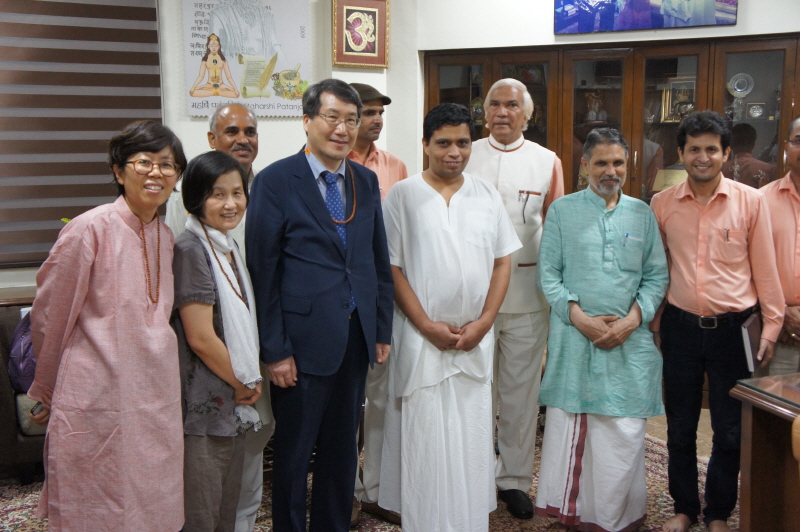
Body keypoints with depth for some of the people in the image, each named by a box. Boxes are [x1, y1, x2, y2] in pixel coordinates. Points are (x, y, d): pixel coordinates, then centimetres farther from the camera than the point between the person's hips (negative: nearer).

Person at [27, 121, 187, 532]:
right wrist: (47, 391, 7)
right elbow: (48, 319, -4)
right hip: (100, 403, -6)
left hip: (156, 401, 6)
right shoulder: (90, 229, -12)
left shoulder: (164, 236, 7)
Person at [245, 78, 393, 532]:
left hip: (356, 338, 5)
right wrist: (274, 350, -12)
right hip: (303, 339, -5)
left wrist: (383, 330, 9)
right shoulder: (275, 181, -8)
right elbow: (263, 270, -10)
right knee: (294, 452, 9)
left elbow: (380, 259, 12)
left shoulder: (367, 180, 8)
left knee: (343, 448, 16)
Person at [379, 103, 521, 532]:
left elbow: (503, 261, 6)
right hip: (422, 336, -3)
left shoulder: (487, 195, 6)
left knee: (472, 435, 9)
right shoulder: (403, 195, -3)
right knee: (423, 436, 4)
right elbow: (392, 267, -6)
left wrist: (484, 321, -5)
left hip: (476, 337, 3)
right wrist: (427, 325, -11)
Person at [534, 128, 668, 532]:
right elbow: (548, 273, 1)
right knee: (570, 425, 3)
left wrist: (633, 319, -7)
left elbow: (657, 275, 8)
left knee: (625, 430, 2)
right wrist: (579, 317, -11)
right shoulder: (562, 210, 4)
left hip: (630, 340, 1)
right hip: (574, 337, -1)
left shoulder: (642, 214, 9)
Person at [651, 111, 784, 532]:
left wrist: (771, 323, 1)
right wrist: (653, 321, 9)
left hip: (732, 328, -1)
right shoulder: (662, 204, 0)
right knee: (680, 427, 12)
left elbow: (764, 268, 0)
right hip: (680, 327, 2)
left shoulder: (751, 202, -4)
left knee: (730, 430, 8)